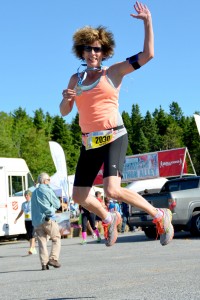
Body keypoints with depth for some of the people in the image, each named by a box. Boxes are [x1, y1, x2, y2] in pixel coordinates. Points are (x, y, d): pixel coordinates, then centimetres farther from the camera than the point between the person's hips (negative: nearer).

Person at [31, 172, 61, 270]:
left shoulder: (34, 192, 18)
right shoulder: (47, 190, -3)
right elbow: (57, 204, -1)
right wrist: (53, 207, 20)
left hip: (36, 221, 6)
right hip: (47, 218, -6)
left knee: (42, 242, 5)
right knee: (56, 238, 4)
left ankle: (44, 263, 0)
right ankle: (53, 259, -7)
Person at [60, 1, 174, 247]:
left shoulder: (113, 72, 1)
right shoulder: (76, 78, 13)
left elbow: (147, 54, -5)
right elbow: (64, 112, 14)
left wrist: (148, 22, -9)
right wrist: (66, 98, -8)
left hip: (113, 138, -5)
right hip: (89, 143, 6)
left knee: (112, 190, -24)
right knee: (79, 196, 8)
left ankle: (159, 215, -3)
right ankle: (109, 219, 38)